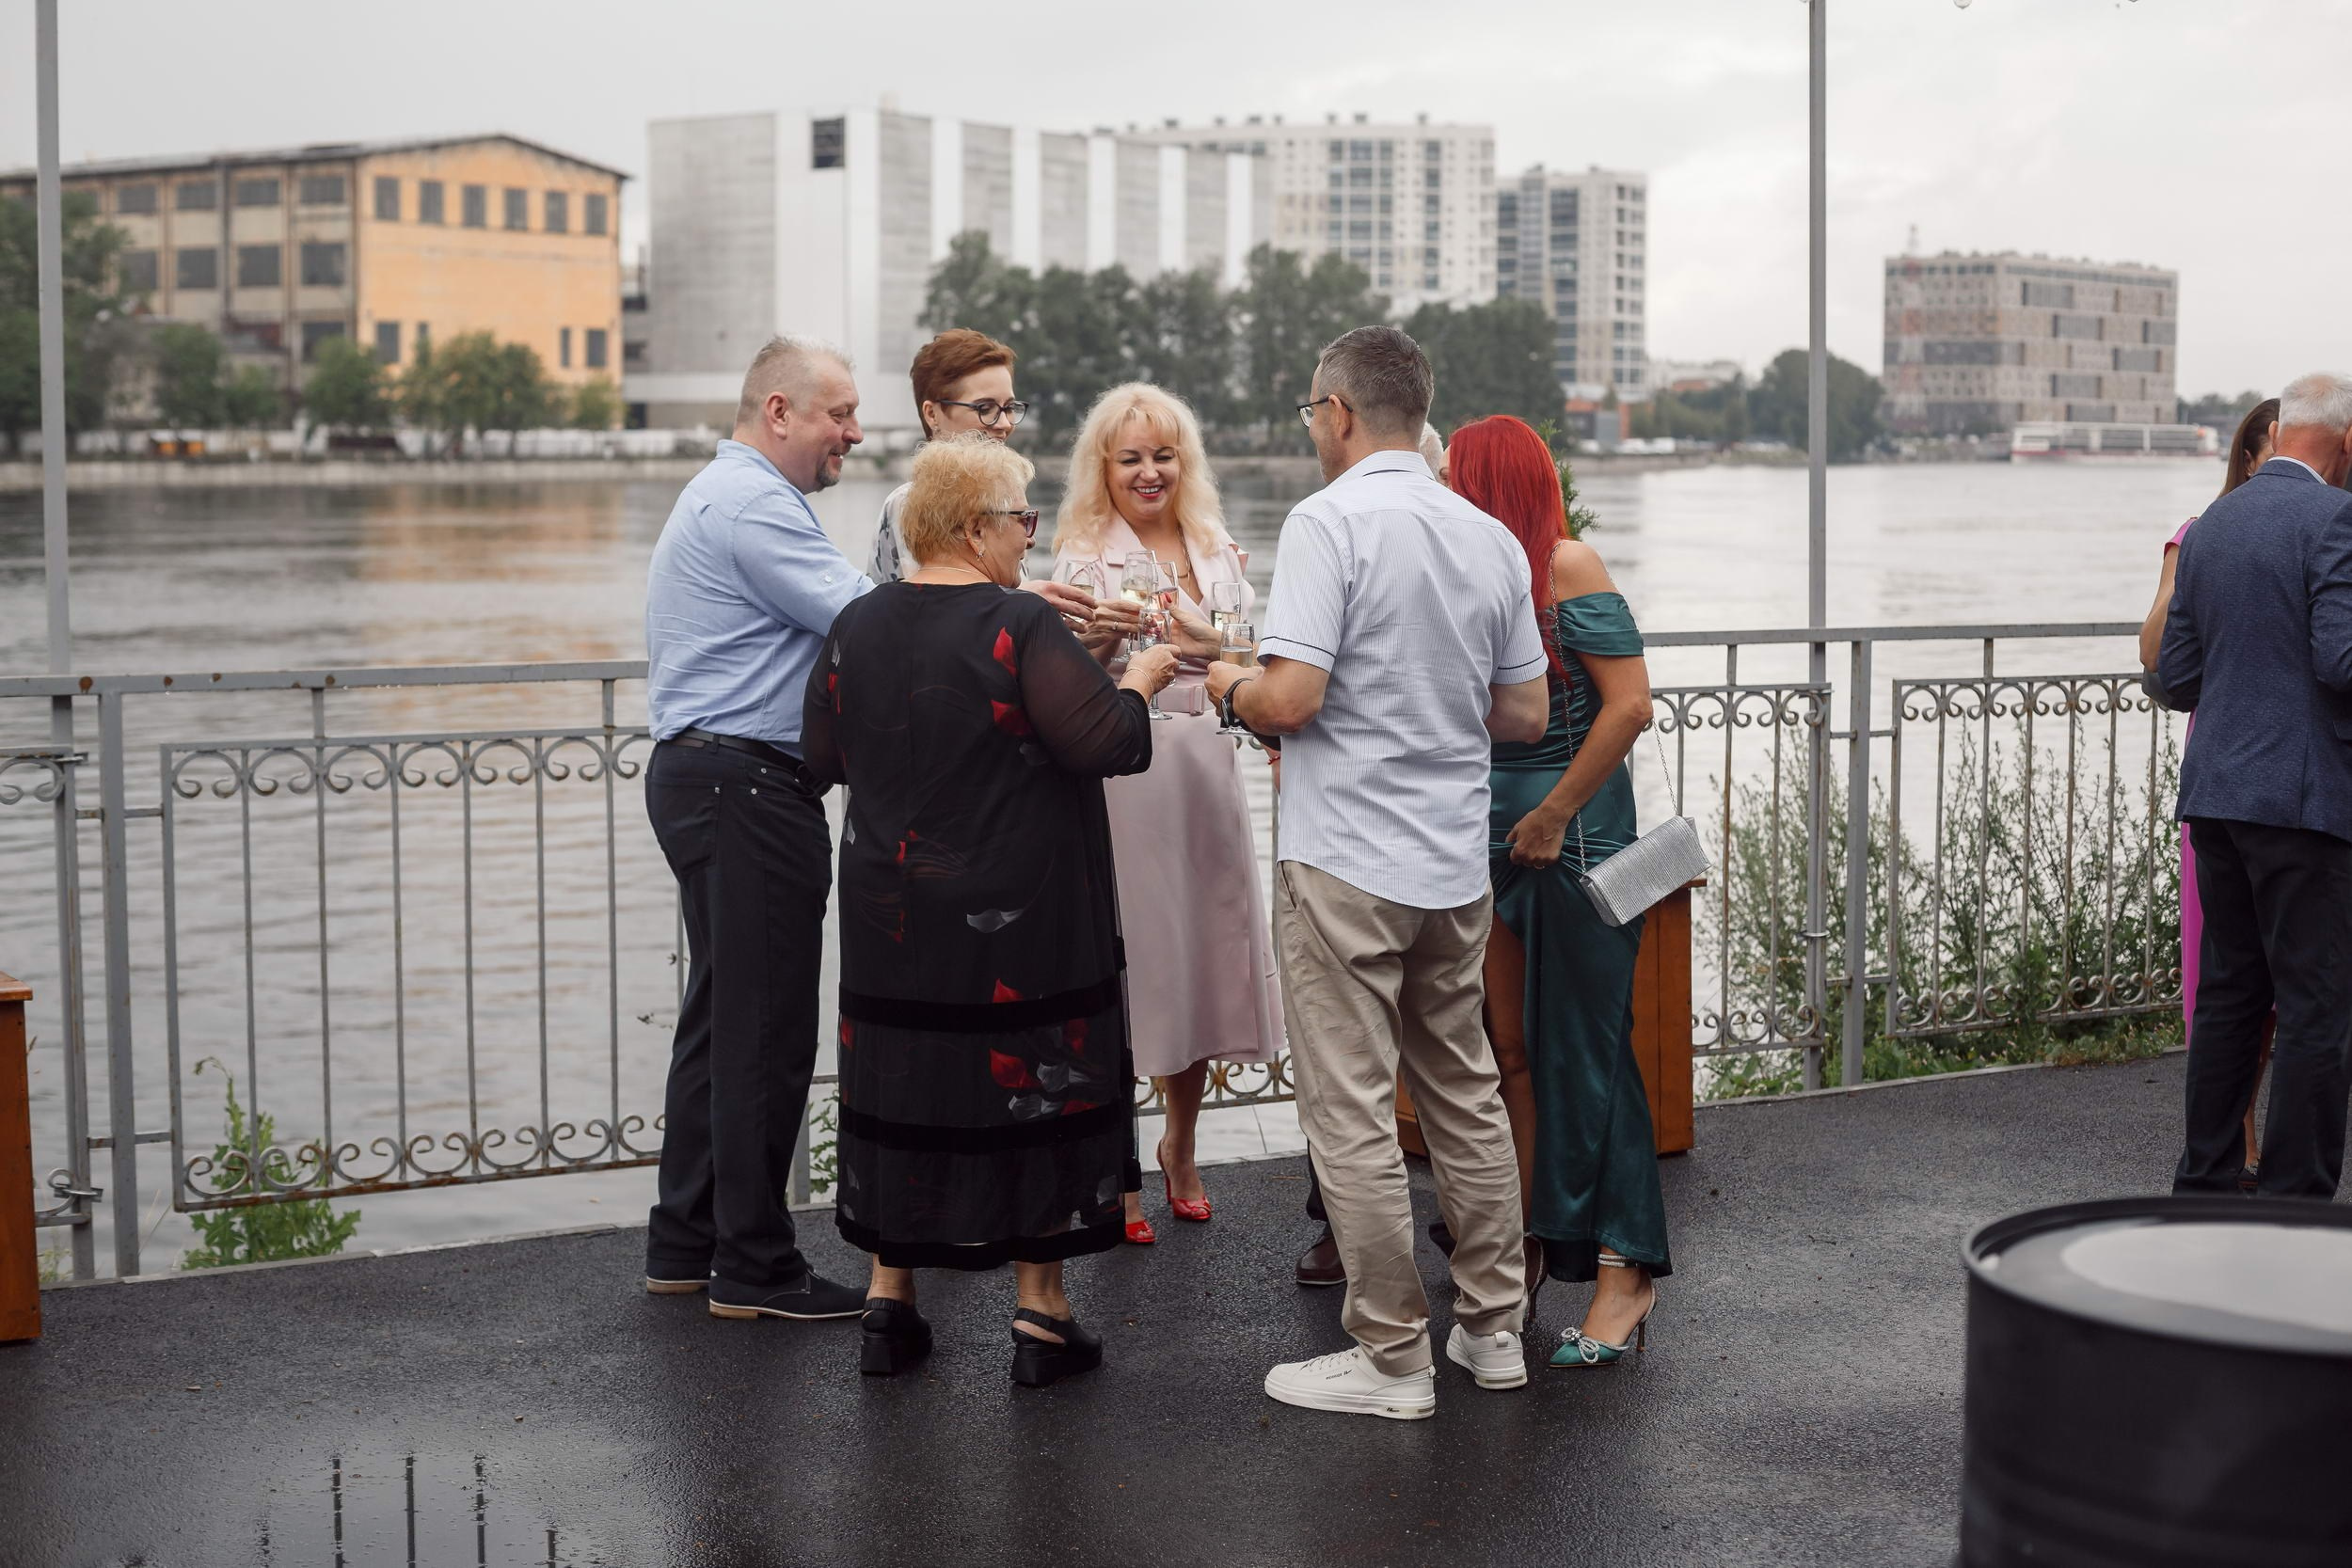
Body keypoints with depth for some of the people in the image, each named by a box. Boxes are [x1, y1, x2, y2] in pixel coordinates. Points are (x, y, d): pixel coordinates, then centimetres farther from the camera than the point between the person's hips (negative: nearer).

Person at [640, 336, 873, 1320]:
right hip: (748, 786, -11)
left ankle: (685, 1245, 21)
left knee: (723, 1016, 15)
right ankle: (754, 1268, 0)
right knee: (766, 1028, -6)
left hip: (700, 776, 11)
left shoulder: (724, 496, 21)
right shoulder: (753, 504, -14)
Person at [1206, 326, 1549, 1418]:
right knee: (1466, 1098, 17)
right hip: (1456, 865, 7)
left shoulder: (1329, 522, -14)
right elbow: (1525, 715, 11)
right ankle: (1493, 1328, 24)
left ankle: (1392, 1358, 6)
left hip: (1344, 864, -7)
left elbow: (1289, 699, -21)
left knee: (1352, 1114, 1)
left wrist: (1228, 687, 1)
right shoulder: (1491, 539, 7)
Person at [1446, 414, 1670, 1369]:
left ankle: (1624, 1268, 3)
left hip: (1573, 837, -7)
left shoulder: (1568, 565, -9)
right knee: (1511, 1055, 8)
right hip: (1495, 842, 7)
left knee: (1580, 1051, -4)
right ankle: (1523, 1256, 15)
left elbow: (1630, 704, -14)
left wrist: (1553, 814, -13)